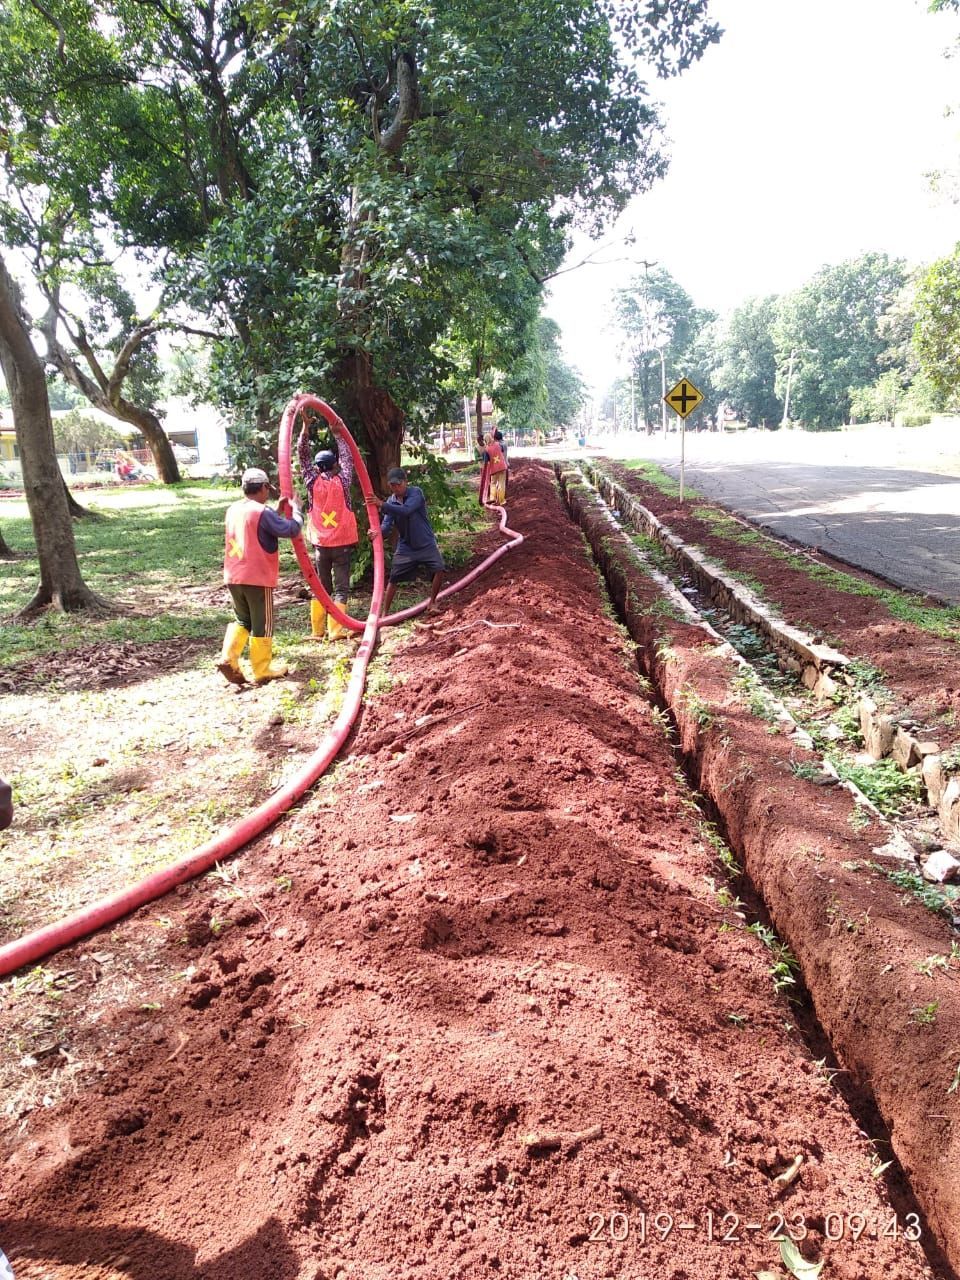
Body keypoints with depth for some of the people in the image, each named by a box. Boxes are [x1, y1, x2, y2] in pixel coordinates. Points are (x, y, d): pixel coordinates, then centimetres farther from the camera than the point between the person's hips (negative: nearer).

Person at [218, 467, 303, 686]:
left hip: (234, 577, 7)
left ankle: (228, 658, 3)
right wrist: (295, 508, 4)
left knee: (243, 620, 20)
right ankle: (263, 670, 14)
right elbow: (292, 529, -14)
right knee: (262, 625, 6)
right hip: (258, 578, -7)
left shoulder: (233, 510, 9)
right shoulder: (263, 512, -15)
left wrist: (278, 511, 21)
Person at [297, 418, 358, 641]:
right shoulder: (341, 481, -4)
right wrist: (338, 434, 16)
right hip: (343, 542, -2)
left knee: (321, 586, 11)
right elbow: (347, 458, 10)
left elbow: (303, 455, 6)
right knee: (341, 587, 0)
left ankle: (317, 630, 10)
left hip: (320, 543, 2)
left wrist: (305, 429, 5)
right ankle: (336, 630, -7)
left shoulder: (313, 482, -1)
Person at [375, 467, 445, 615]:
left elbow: (405, 510, -34)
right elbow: (386, 525, -12)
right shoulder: (391, 501, -2)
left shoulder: (416, 493, -15)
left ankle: (432, 602, 4)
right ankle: (385, 612, 15)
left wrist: (382, 506, -44)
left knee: (438, 569, -20)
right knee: (393, 578, 1)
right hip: (405, 546, 3)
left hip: (426, 543, -3)